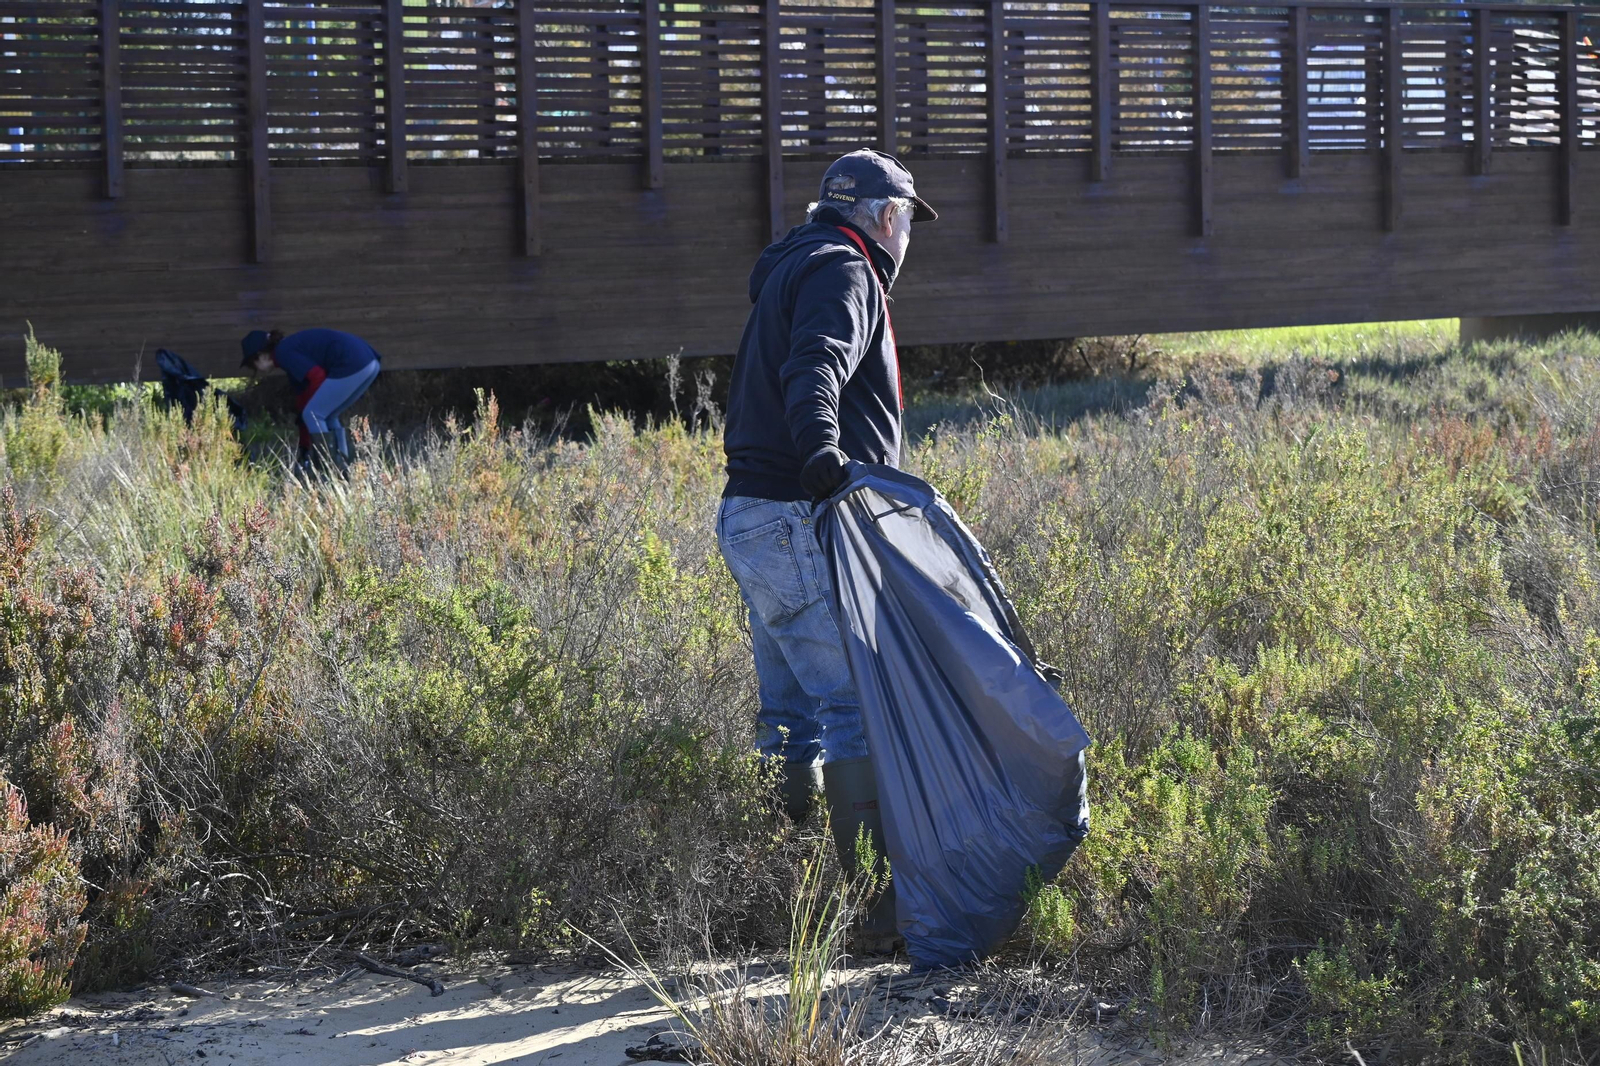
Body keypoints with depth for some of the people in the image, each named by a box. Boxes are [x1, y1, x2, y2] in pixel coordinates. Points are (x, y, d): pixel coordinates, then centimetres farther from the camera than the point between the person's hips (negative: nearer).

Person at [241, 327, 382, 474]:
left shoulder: (284, 353, -1)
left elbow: (317, 376, -12)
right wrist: (304, 446, 32)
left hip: (352, 366, -10)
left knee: (313, 415, 1)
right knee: (328, 417, 21)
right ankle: (343, 466, 18)